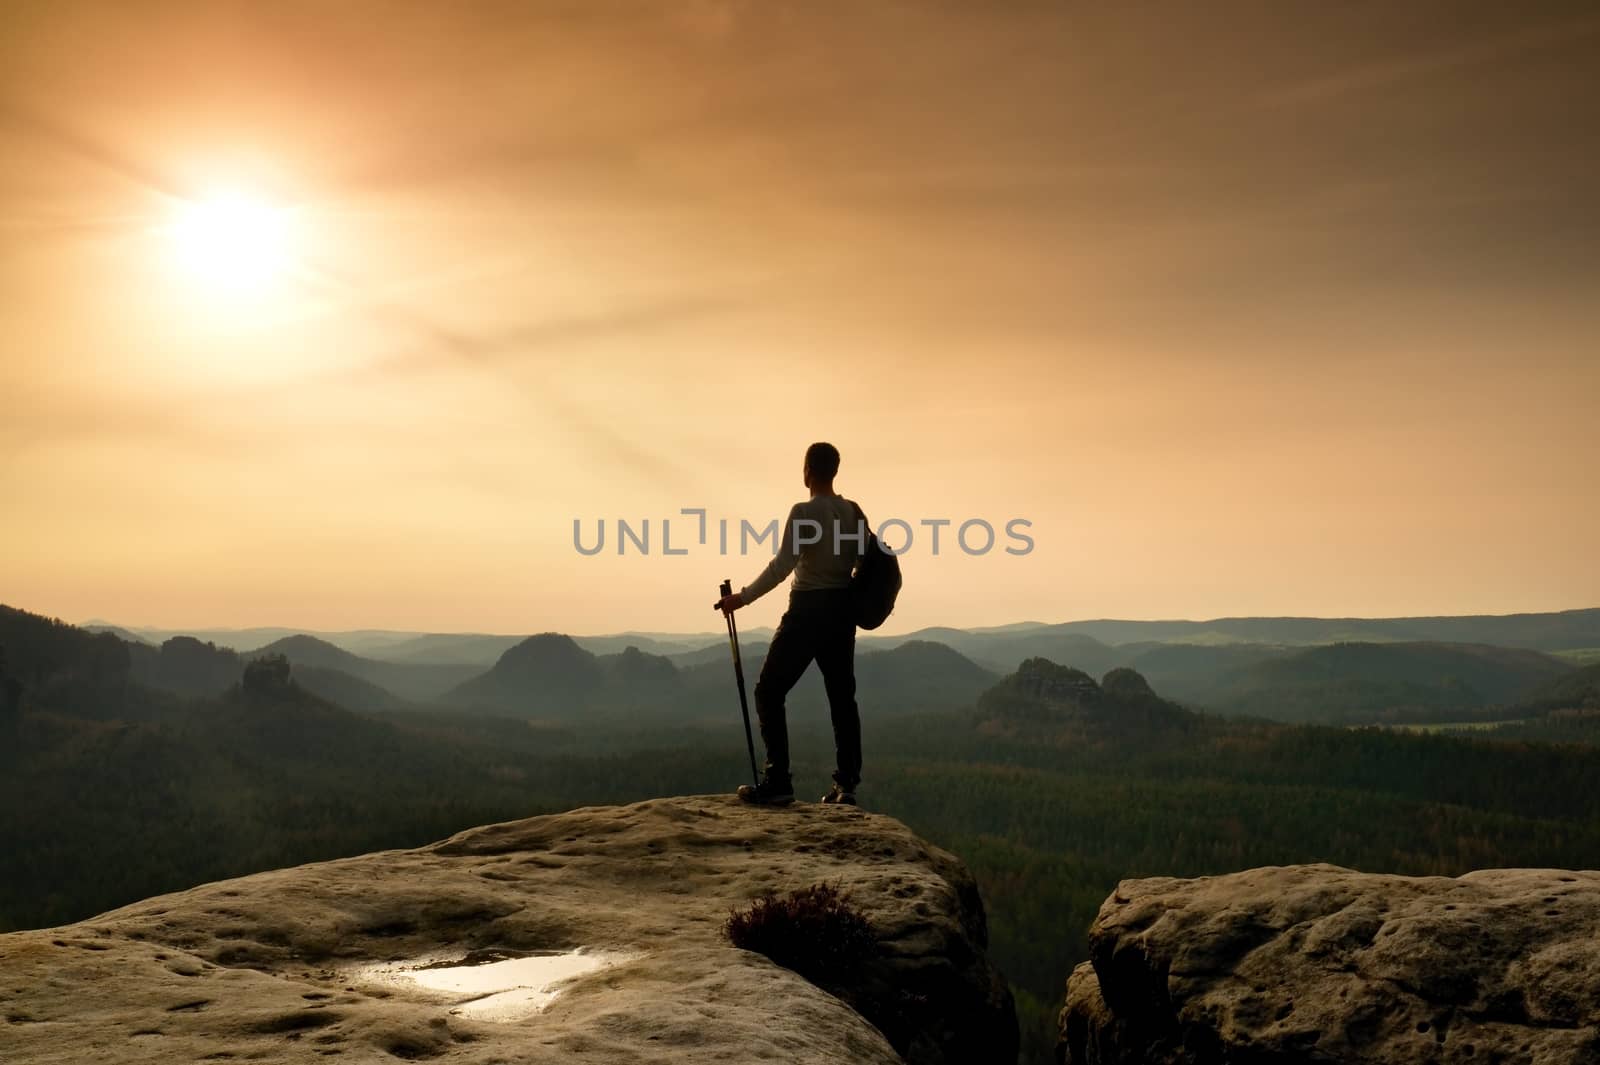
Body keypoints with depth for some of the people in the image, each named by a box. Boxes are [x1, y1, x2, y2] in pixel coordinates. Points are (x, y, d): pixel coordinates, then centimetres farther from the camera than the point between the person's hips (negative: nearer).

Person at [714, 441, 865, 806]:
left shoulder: (804, 512, -14)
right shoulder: (854, 512, 6)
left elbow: (782, 565, -20)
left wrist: (743, 598, -14)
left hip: (808, 610, -7)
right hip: (843, 610, 7)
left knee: (770, 692, 1)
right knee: (842, 696, 12)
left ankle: (778, 782, -6)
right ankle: (846, 784, 11)